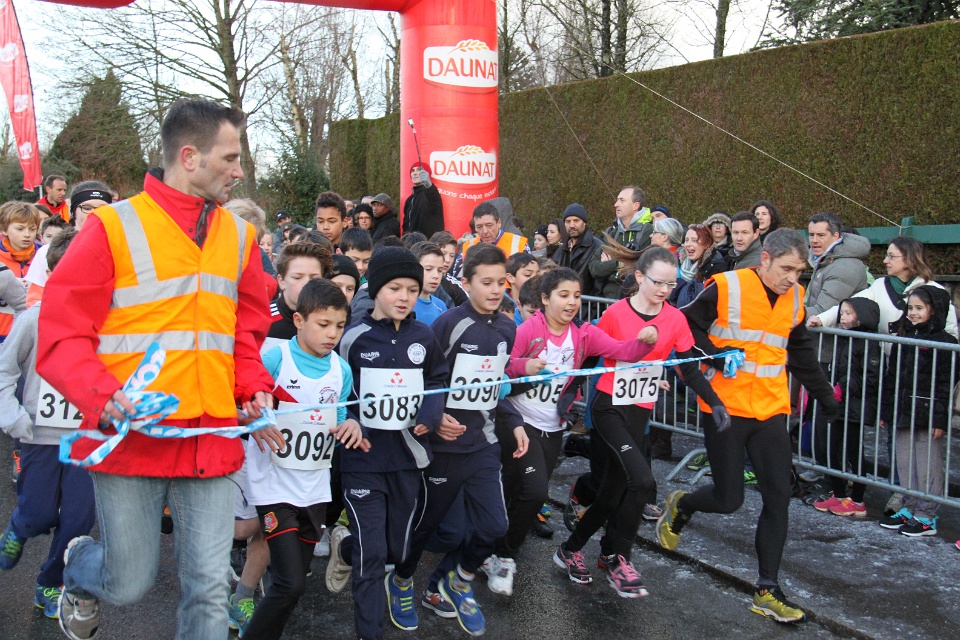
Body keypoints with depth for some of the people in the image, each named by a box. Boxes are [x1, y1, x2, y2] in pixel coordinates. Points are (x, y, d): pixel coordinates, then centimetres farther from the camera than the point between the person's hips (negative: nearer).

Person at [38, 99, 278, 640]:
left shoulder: (238, 234, 10)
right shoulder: (115, 227, -4)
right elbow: (61, 334, -5)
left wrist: (254, 388, 2)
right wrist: (103, 397, -21)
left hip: (211, 441, 4)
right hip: (130, 439, -3)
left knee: (210, 588, 4)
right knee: (130, 585, 11)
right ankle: (80, 564, 45)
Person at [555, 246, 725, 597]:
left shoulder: (675, 319, -1)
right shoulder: (615, 313, -11)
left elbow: (690, 370, 2)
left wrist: (715, 403, -8)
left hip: (640, 413, 5)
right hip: (609, 408, -5)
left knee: (614, 491, 9)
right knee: (642, 480, -21)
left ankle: (570, 549, 29)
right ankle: (616, 559, -1)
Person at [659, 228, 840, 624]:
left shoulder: (795, 298, 8)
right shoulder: (725, 287, -11)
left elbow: (801, 352, 21)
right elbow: (687, 326, -6)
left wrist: (825, 395, 25)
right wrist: (714, 354, -21)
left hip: (771, 411, 5)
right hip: (725, 408, -5)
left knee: (778, 497, -1)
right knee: (728, 499, -1)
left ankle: (767, 591, 9)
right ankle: (680, 507, 33)